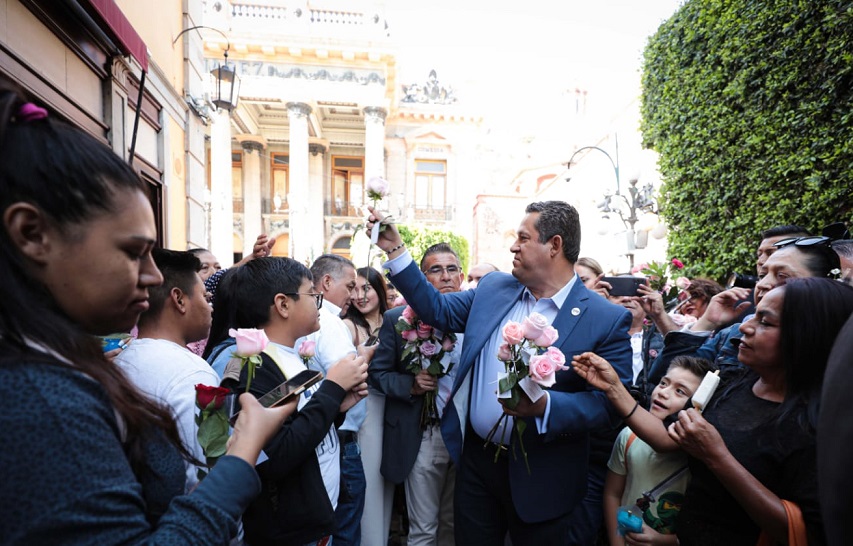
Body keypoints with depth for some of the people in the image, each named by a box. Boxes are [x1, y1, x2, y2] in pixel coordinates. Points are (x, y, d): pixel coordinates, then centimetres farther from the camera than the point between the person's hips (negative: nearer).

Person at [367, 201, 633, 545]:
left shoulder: (607, 319, -14)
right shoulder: (493, 288, -1)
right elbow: (438, 309, 3)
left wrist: (546, 405, -30)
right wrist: (395, 250, -2)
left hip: (541, 480, -3)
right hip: (476, 459, 4)